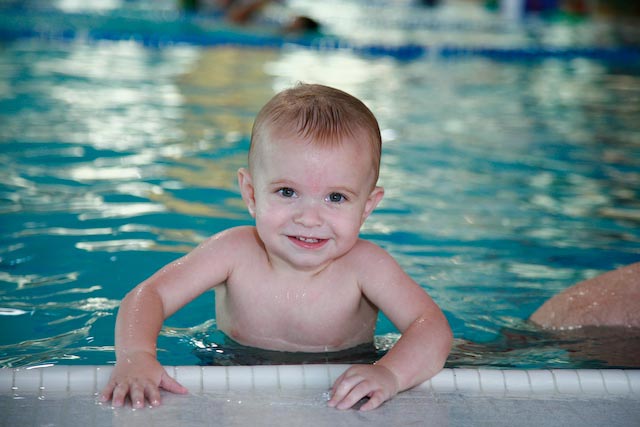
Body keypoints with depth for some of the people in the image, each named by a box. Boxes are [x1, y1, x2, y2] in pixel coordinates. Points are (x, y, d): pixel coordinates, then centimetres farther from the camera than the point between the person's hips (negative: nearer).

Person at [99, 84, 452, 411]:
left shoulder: (363, 265, -20)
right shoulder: (235, 252, -18)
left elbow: (433, 328, -26)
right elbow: (148, 296, -17)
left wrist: (391, 374, -47)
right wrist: (135, 356, -38)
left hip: (338, 397, 0)